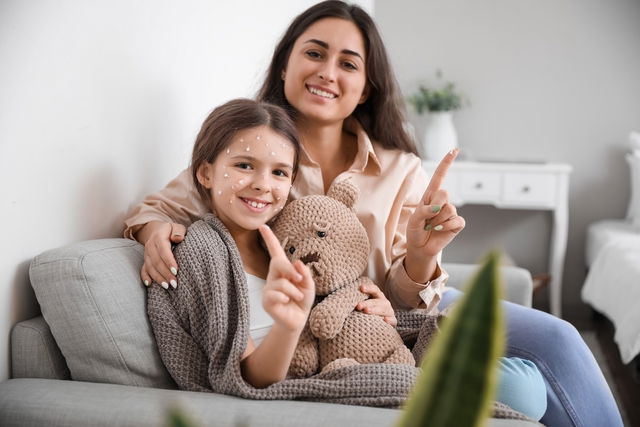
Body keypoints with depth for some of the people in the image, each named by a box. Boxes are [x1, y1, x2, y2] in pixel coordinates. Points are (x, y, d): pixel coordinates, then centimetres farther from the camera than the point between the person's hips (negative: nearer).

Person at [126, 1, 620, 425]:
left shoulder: (399, 169, -5)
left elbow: (403, 296, -5)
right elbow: (159, 208, -2)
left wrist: (421, 256, -27)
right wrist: (156, 230, -25)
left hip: (394, 314, 3)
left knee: (553, 337, -12)